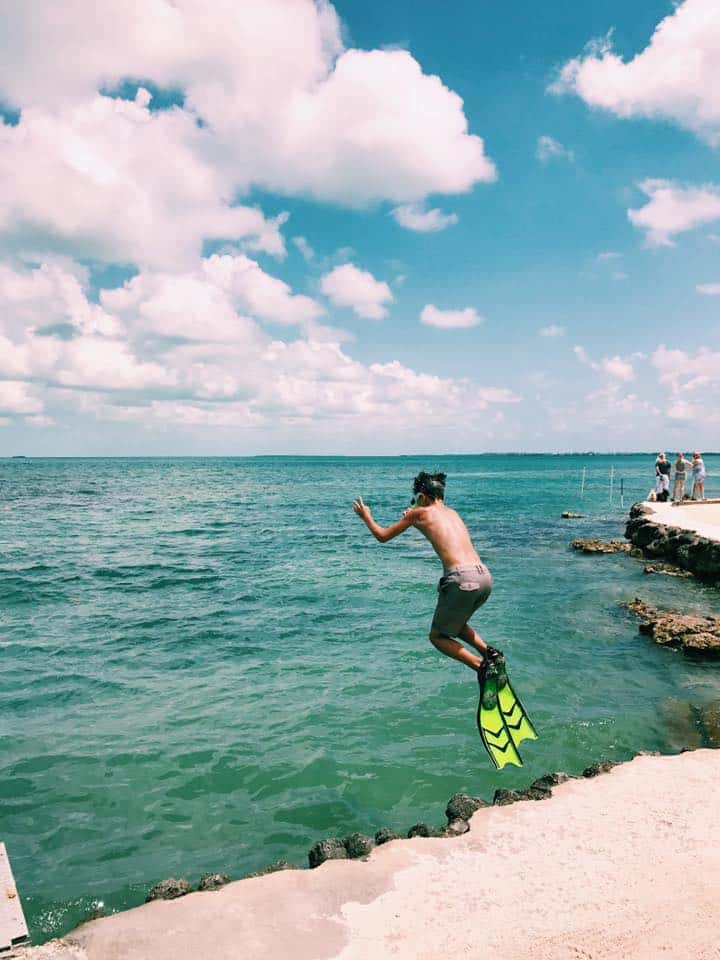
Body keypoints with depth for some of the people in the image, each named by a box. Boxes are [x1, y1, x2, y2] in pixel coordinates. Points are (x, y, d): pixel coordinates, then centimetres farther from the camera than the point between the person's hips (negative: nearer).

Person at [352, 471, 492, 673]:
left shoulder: (420, 513, 7)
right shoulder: (452, 512, 24)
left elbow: (382, 536, 18)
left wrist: (365, 516, 34)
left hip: (461, 579, -7)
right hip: (485, 576, 7)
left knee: (437, 636, 12)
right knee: (456, 624, 31)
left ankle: (482, 667, -5)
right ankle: (489, 652, 11)